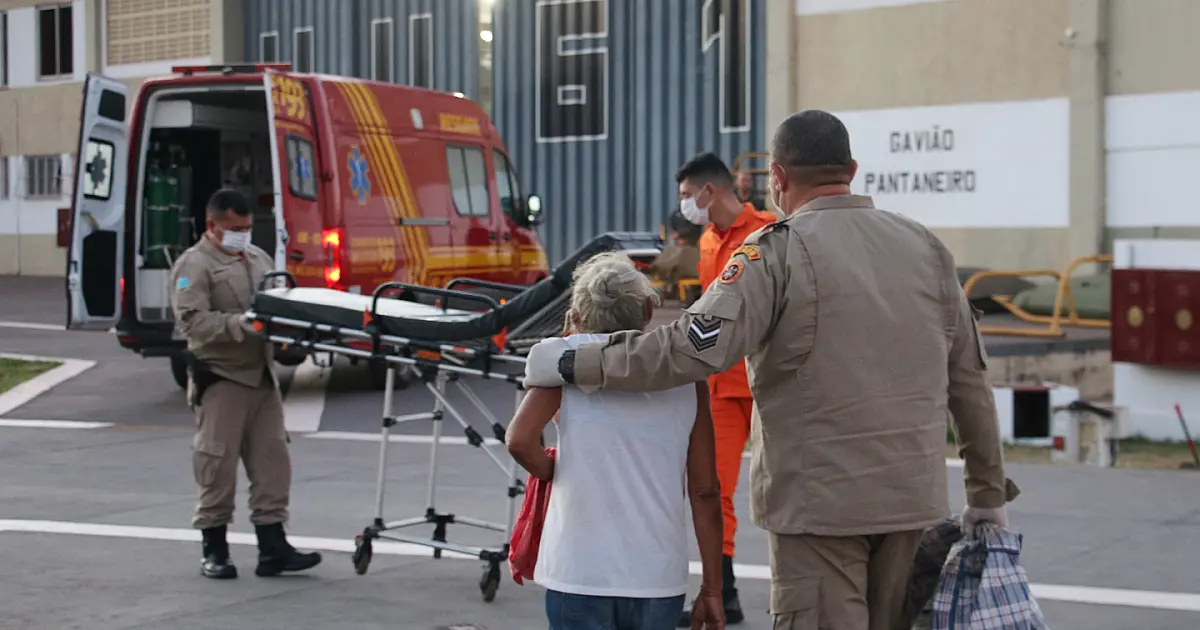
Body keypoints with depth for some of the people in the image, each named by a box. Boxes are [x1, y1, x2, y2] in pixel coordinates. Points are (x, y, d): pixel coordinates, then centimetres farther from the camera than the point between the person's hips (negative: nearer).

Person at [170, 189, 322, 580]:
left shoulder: (258, 258, 16)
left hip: (261, 375, 7)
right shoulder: (194, 265, -7)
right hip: (220, 378, -7)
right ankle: (214, 550, 11)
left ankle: (272, 547, 9)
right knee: (218, 465, -1)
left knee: (272, 461, 5)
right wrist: (240, 324, -29)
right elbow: (192, 320, -18)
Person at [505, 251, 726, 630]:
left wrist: (553, 472, 9)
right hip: (660, 576, 2)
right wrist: (712, 589, 11)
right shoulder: (685, 373, 5)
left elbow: (520, 440, -13)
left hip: (579, 571, -2)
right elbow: (705, 491, 5)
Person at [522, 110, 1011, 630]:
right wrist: (988, 493, 19)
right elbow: (969, 379, 10)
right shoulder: (925, 246, 7)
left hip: (821, 499, -6)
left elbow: (698, 346, -22)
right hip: (914, 498, 6)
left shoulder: (780, 250, -11)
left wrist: (575, 364, -13)